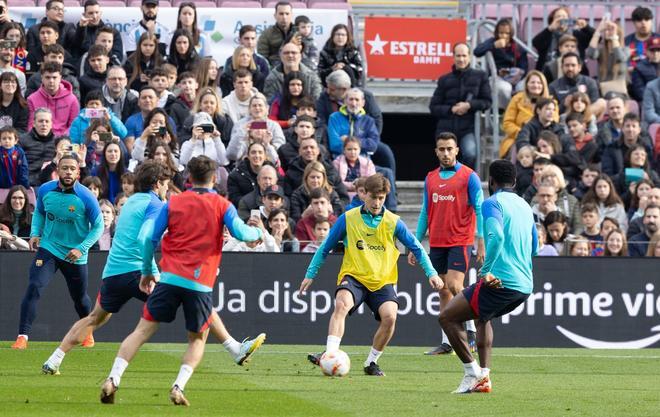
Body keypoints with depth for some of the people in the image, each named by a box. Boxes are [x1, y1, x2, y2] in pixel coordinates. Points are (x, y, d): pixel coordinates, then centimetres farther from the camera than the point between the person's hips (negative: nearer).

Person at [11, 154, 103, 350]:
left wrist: (82, 248, -18)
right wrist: (35, 233, -2)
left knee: (80, 298, 14)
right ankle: (22, 337, -18)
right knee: (34, 288, -19)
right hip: (48, 248, 1)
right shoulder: (45, 190, -7)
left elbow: (98, 226, -7)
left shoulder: (86, 197, -17)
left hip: (75, 255, -1)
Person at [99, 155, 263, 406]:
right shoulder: (222, 206, 5)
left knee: (143, 330, 4)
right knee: (198, 338, 15)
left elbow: (150, 239, 7)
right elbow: (241, 233, -7)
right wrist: (258, 232, 16)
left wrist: (147, 272, 19)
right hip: (200, 283, -1)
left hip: (170, 277, 1)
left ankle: (113, 379, -11)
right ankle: (179, 387, -6)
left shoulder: (173, 203, 10)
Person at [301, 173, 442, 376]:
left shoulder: (393, 222, 1)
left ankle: (371, 362, -3)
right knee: (341, 304, -32)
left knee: (389, 316, -24)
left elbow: (417, 249, 8)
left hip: (383, 281, 1)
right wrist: (310, 275, 8)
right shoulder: (348, 219, -1)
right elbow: (325, 248, 9)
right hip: (354, 277, -1)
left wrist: (431, 273, -3)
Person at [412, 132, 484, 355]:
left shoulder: (469, 176, -3)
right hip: (437, 243, 5)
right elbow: (425, 213, 17)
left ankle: (472, 330, -2)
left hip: (460, 241, -5)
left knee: (454, 286, -16)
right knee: (444, 292, 5)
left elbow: (479, 210, -5)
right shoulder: (430, 178, 13)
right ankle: (446, 343, 7)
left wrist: (481, 242, -14)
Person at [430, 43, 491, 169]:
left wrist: (469, 105, -12)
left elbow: (487, 102, 5)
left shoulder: (480, 76, 7)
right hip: (446, 129, 2)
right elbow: (433, 107, 9)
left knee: (470, 155, -29)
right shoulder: (444, 80, 10)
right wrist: (451, 109, -9)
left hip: (467, 129, -2)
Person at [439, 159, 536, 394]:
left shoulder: (493, 203, -6)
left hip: (501, 283, -9)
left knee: (447, 317, 1)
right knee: (482, 317, 32)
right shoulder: (524, 206, 18)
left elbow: (496, 236, -25)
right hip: (525, 286, 9)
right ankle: (484, 377, 21)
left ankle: (473, 373, -4)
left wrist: (486, 271, -21)